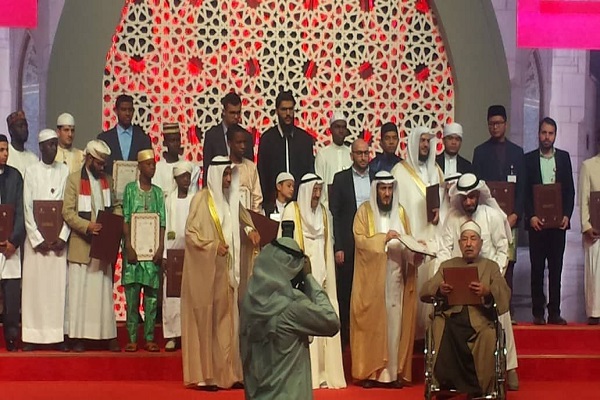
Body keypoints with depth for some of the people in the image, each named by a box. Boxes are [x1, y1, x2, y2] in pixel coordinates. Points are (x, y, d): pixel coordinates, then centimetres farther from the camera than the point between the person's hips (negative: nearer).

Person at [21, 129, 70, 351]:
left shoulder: (65, 171, 6)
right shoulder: (31, 171, 2)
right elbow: (27, 208, -2)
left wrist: (62, 237, -8)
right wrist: (38, 239, -9)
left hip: (58, 238, 1)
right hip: (36, 237, -1)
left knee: (58, 286, 1)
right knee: (34, 285, -1)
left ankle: (59, 335, 4)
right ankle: (32, 335, 2)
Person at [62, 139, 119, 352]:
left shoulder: (107, 180, 12)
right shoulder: (74, 179, -2)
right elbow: (67, 212, -8)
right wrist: (87, 226, -21)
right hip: (81, 245, -4)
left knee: (104, 292, 6)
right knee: (79, 292, -1)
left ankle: (109, 336, 8)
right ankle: (78, 337, 4)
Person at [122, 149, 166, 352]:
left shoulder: (158, 192, 10)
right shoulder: (130, 189, 4)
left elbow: (162, 222, 6)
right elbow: (125, 219, -1)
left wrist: (161, 247, -4)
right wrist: (129, 246, -10)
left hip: (152, 250, 2)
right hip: (134, 248, -2)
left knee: (152, 295, 2)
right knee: (132, 295, -1)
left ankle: (149, 338, 7)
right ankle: (132, 338, 4)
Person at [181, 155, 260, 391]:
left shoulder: (232, 199, 12)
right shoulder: (201, 199, -7)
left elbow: (242, 222, 20)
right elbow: (190, 233, -10)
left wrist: (250, 231, -2)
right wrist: (213, 247, -19)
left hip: (228, 270, 6)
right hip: (206, 270, -6)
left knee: (228, 318, 6)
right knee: (207, 319, -4)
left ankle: (228, 373, 10)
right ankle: (205, 376, -1)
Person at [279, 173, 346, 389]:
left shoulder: (323, 212, 13)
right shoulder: (292, 210, -3)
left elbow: (327, 245, 16)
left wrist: (327, 275, 11)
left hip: (319, 274, 5)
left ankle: (322, 371, 7)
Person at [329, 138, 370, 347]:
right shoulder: (341, 179, 3)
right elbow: (334, 214, 0)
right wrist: (338, 247, -7)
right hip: (348, 244, -1)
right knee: (345, 294, 1)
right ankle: (345, 337, 10)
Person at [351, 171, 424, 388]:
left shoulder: (400, 211, 13)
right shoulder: (364, 210, 1)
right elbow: (360, 239, -10)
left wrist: (416, 252, -10)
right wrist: (383, 238, -22)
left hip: (396, 276, 4)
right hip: (372, 277, -3)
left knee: (395, 322, 1)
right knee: (372, 323, -3)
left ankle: (395, 371, 4)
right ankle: (370, 371, 0)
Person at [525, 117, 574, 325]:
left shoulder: (564, 157, 9)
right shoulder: (529, 159, 4)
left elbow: (570, 190, 8)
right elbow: (525, 191, 0)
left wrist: (567, 215, -4)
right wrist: (531, 216, -11)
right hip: (536, 222, -1)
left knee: (556, 267, 3)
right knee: (537, 267, 1)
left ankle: (554, 312, 6)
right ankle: (538, 312, 4)